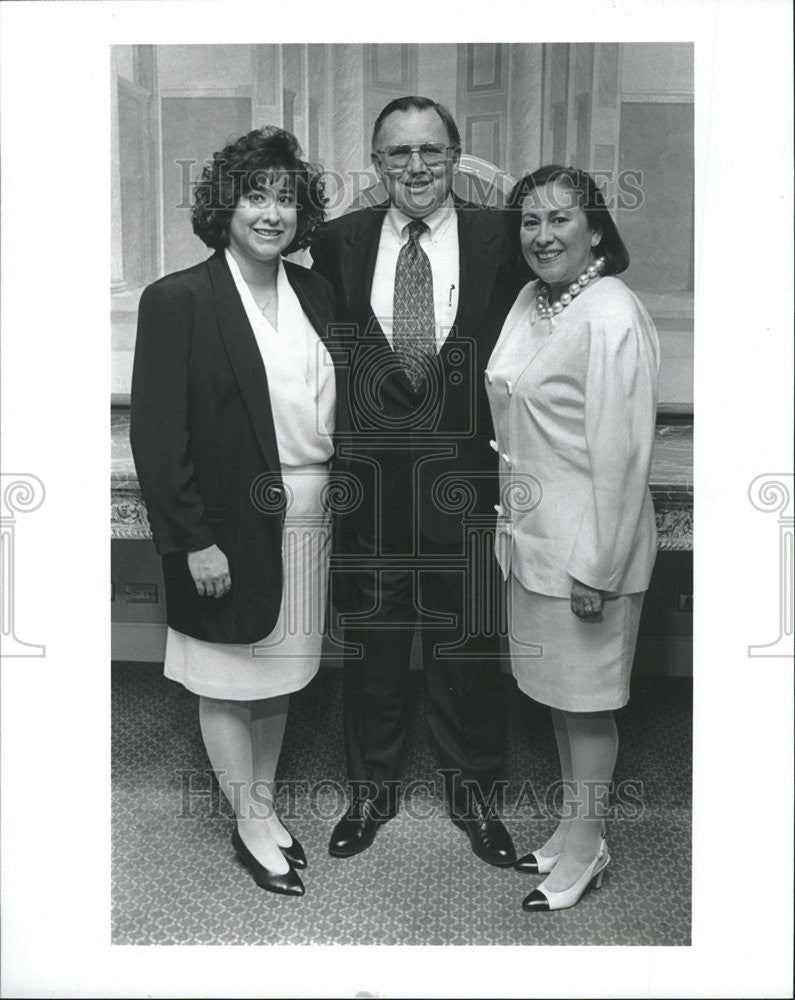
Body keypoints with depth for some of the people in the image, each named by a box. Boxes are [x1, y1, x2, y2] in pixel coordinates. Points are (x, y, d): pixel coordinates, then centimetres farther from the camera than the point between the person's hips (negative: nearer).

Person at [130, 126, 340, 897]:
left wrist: (335, 499, 3)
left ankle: (264, 802, 38)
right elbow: (156, 435, -13)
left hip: (305, 517, 5)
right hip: (229, 525, -5)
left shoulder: (315, 294, 6)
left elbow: (332, 407, 10)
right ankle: (250, 824, 31)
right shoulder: (179, 300, -11)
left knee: (278, 672, 18)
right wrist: (194, 540, -15)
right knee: (227, 682, 11)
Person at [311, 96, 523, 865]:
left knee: (468, 641, 12)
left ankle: (474, 793, 32)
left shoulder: (498, 239, 0)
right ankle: (371, 789, 34)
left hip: (464, 469, -1)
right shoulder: (339, 241, 3)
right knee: (369, 640, 13)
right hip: (364, 471, 1)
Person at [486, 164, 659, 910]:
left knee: (586, 696, 8)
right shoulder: (532, 299, 7)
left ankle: (586, 846, 30)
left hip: (586, 543, -8)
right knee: (556, 688, 20)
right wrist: (513, 517, 15)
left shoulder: (612, 319, -19)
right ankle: (571, 827, 39)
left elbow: (621, 452, -20)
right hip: (531, 533, 8)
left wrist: (598, 568, -18)